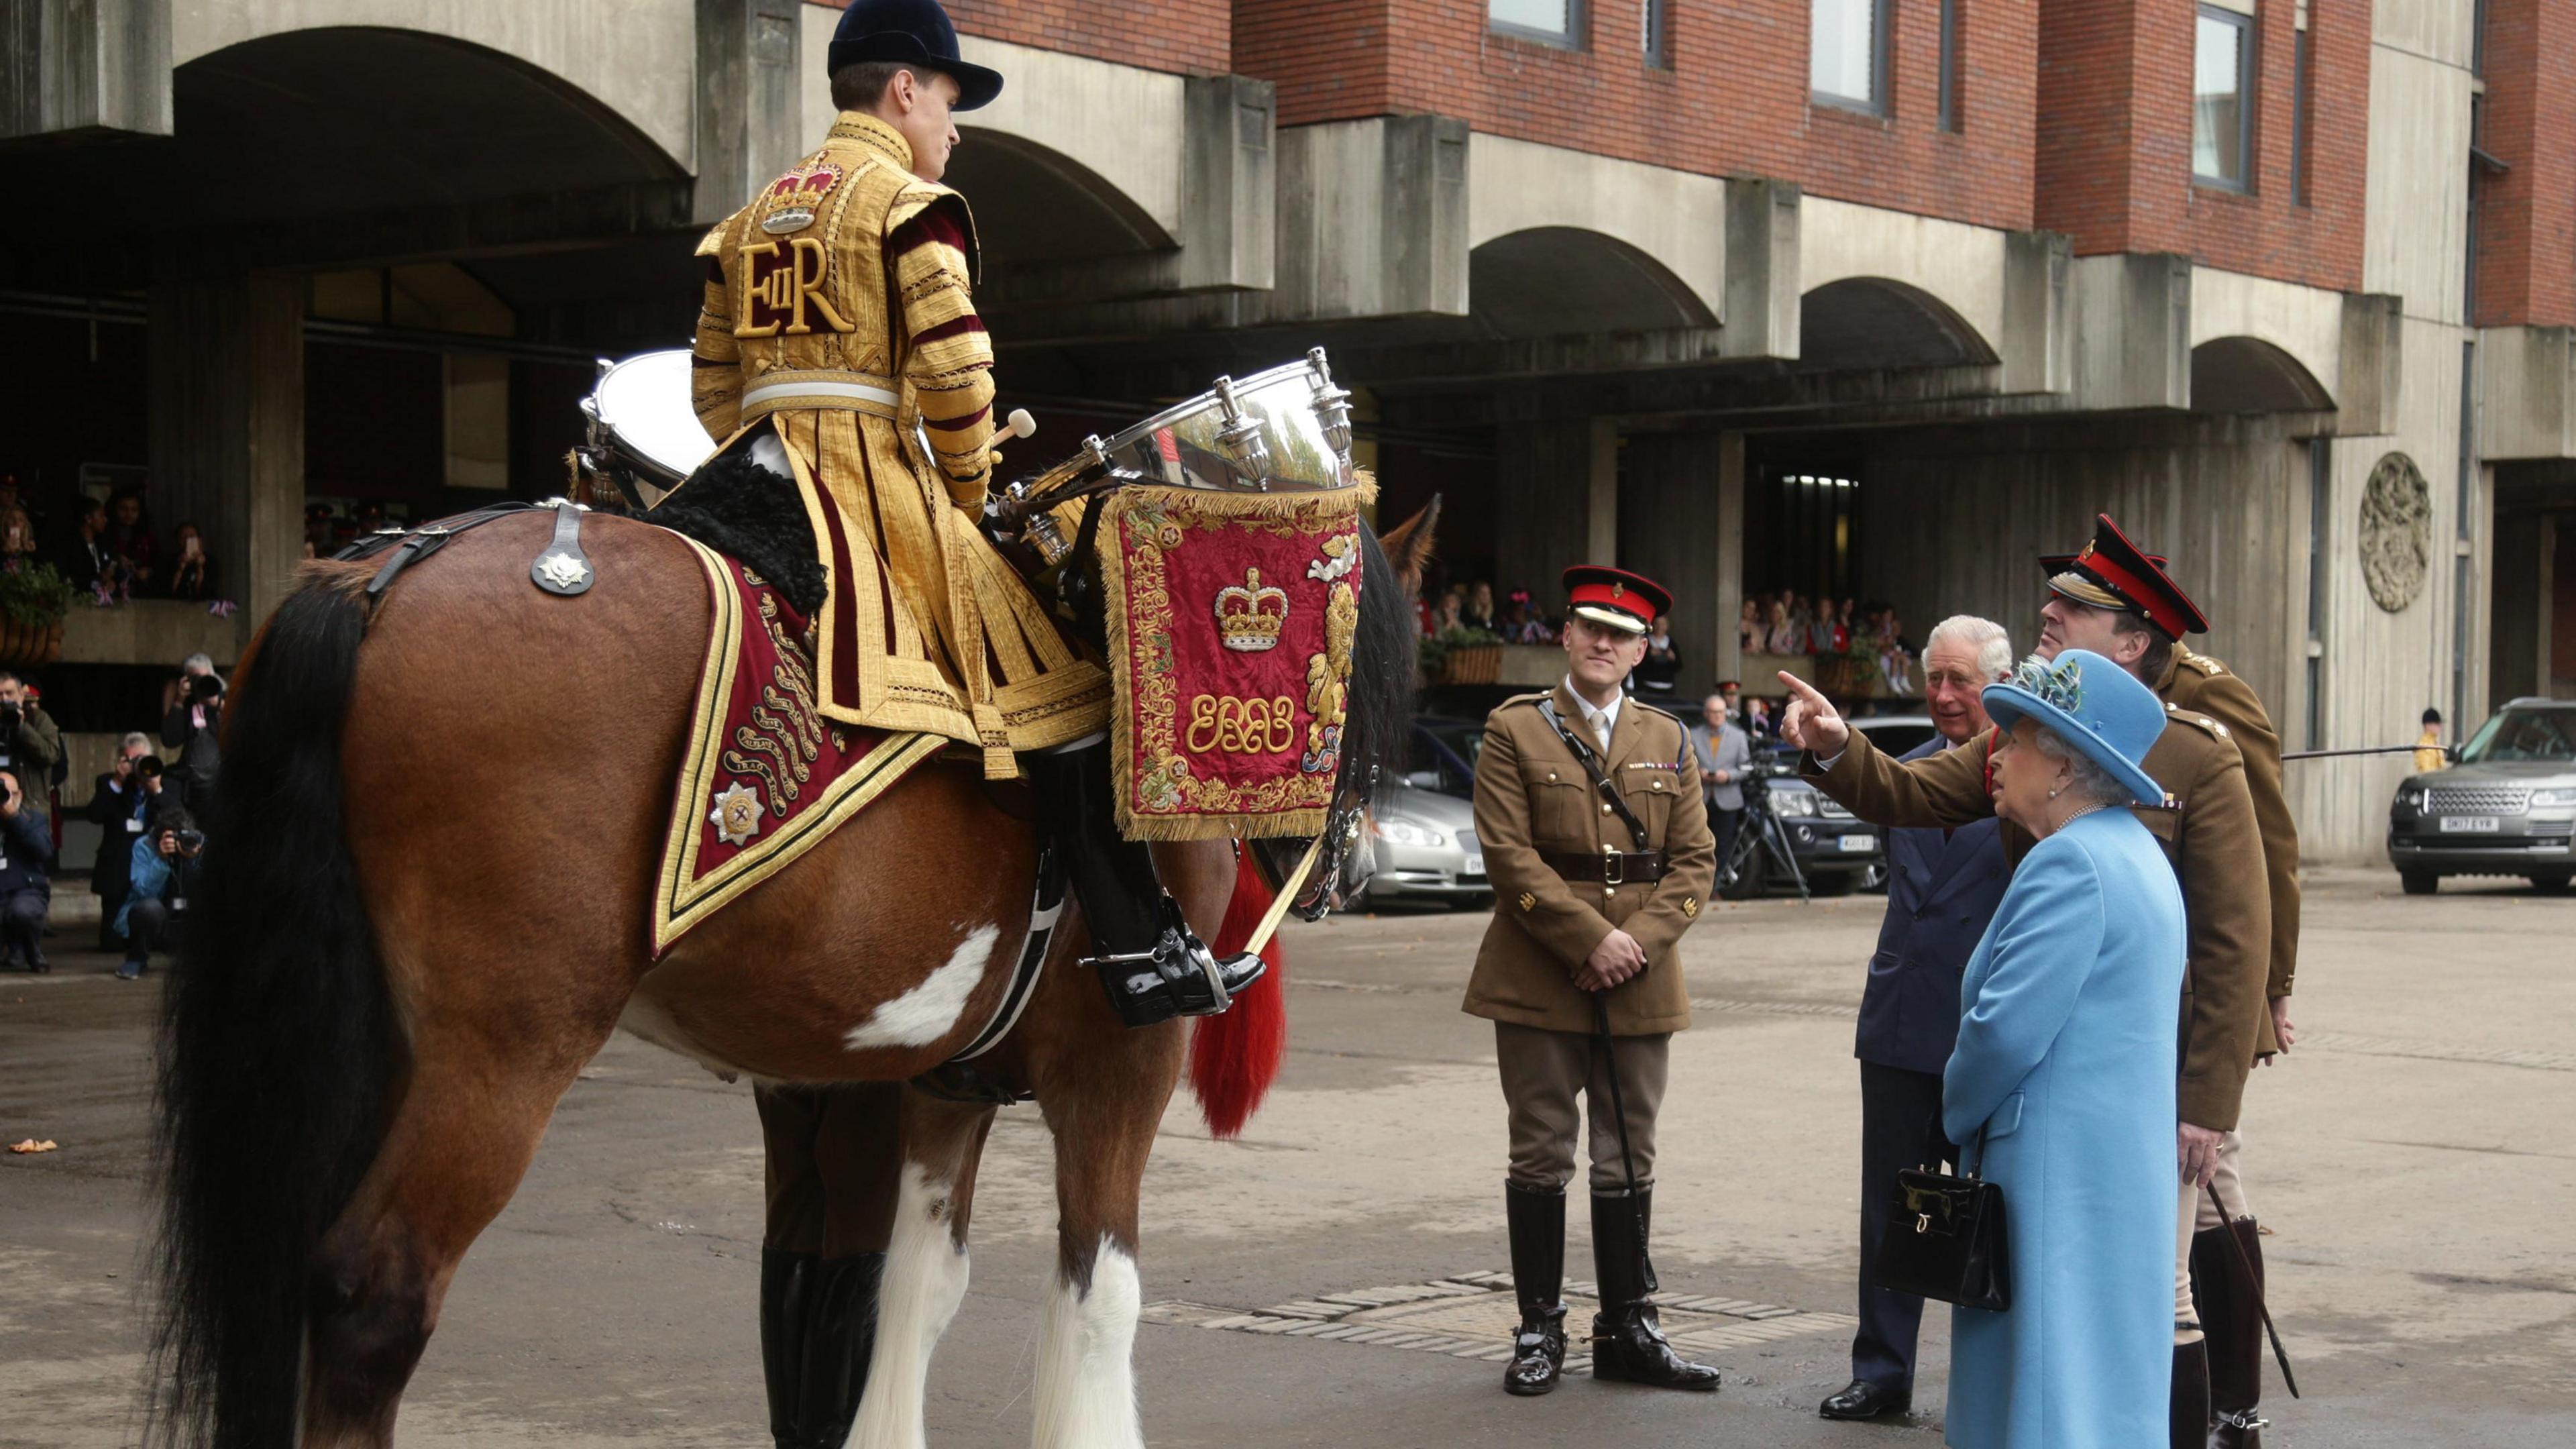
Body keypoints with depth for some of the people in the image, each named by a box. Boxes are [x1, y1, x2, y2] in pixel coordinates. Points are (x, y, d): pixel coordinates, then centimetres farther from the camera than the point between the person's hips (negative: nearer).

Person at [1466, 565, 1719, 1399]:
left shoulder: (1668, 740, 12)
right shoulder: (1514, 731, 1)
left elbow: (1694, 860, 7)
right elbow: (1509, 853, -9)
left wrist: (1641, 941, -9)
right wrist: (1592, 938, -15)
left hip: (1641, 985, 3)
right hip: (1539, 980, -3)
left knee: (1629, 1160, 7)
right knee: (1542, 1155, 3)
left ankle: (1627, 1330, 15)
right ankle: (1539, 1330, 11)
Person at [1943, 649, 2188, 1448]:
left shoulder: (2070, 861, -17)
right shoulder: (2136, 852, 15)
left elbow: (2007, 1028, -22)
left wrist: (1959, 1113, -5)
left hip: (2061, 1172, -10)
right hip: (2126, 1165, 10)